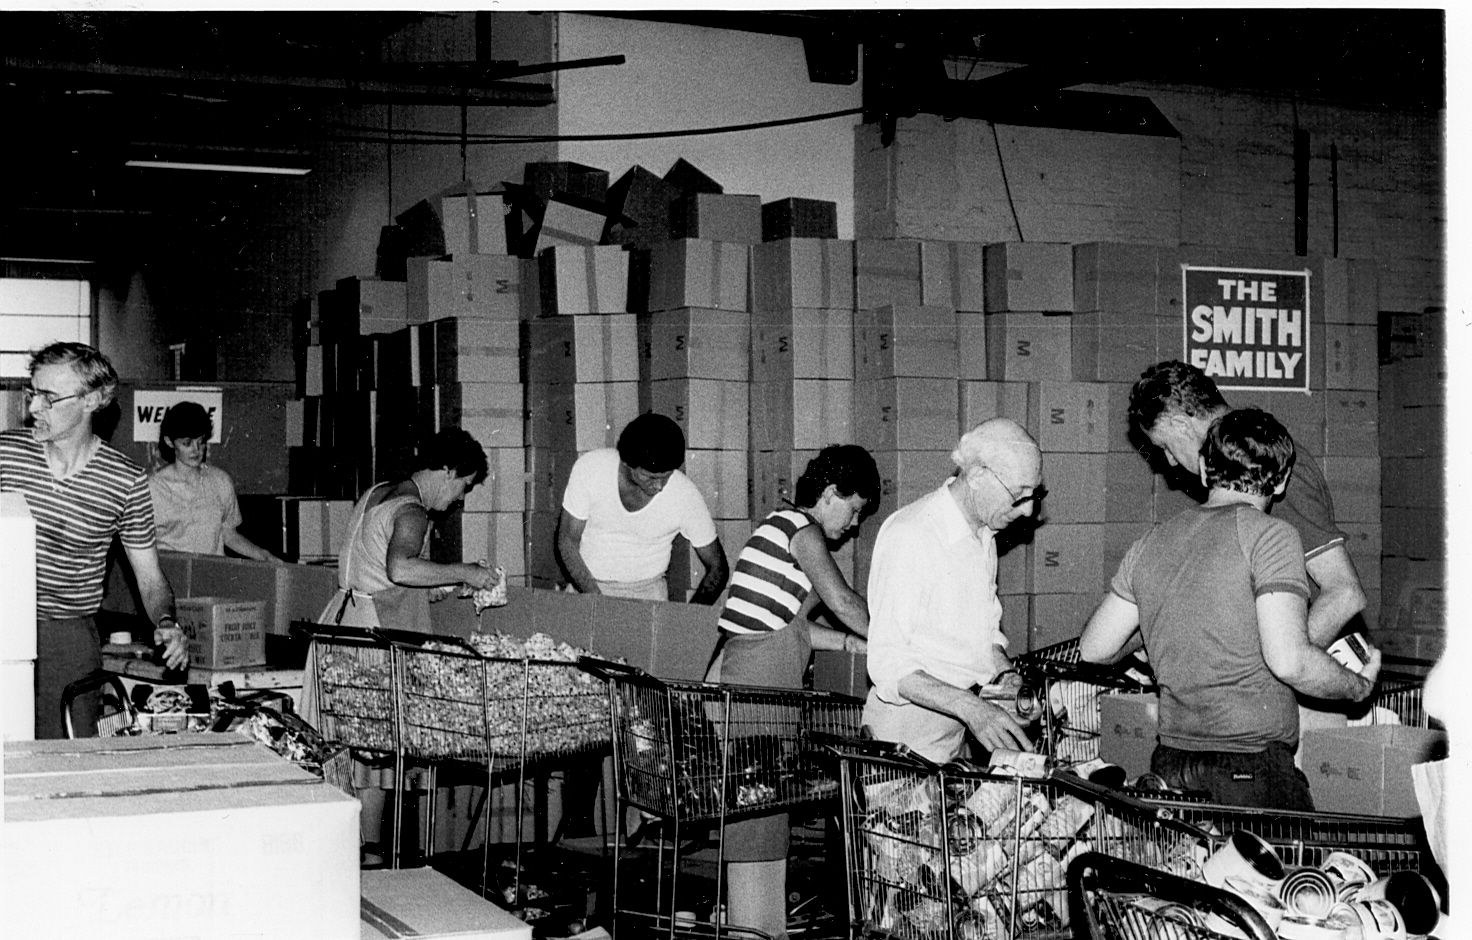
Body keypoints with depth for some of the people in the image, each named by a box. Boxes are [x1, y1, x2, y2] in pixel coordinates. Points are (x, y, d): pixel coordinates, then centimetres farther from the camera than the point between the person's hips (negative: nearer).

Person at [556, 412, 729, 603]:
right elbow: (567, 543, -10)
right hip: (587, 587, 0)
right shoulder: (590, 468, -18)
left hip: (648, 594, 0)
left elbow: (717, 567, -6)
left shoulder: (686, 497, -18)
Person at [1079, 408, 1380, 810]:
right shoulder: (1269, 535, -7)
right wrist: (1359, 686, 2)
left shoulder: (1150, 544, 11)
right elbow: (1288, 660, -17)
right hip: (1251, 769, -6)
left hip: (1169, 763, 6)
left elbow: (1092, 650, 15)